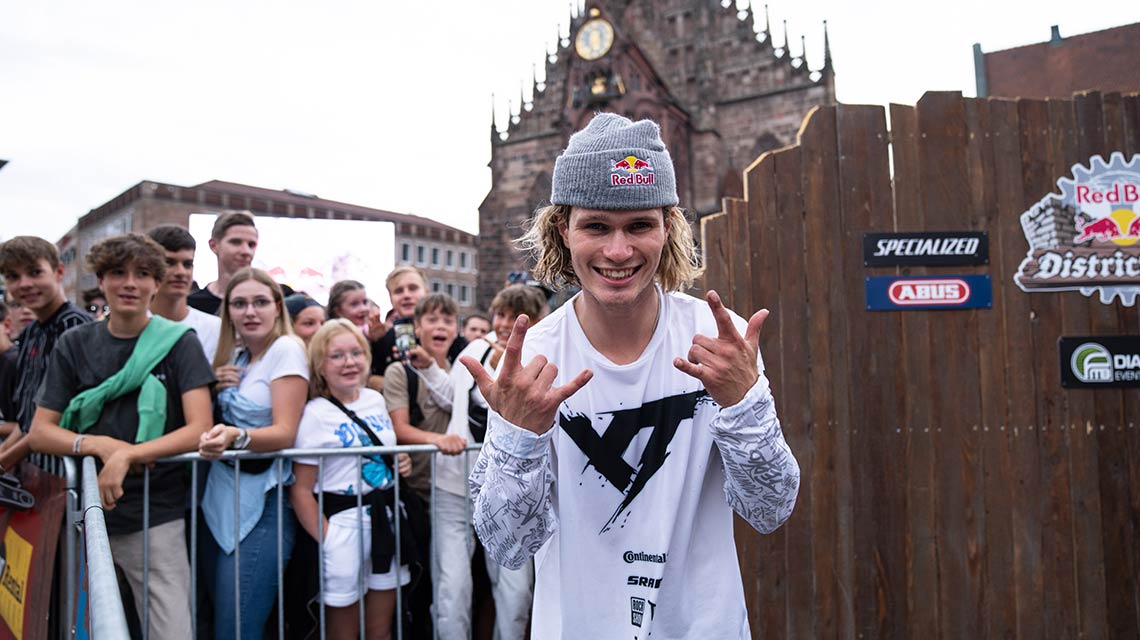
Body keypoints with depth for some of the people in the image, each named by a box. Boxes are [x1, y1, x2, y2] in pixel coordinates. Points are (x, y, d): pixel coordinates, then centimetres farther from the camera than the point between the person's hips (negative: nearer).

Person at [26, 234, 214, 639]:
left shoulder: (178, 342, -2)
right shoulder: (75, 344, 5)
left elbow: (200, 430, -10)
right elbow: (38, 432, 3)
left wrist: (127, 455, -22)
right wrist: (100, 445, -15)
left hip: (156, 517, -2)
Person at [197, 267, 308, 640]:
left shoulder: (286, 349, -10)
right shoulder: (236, 358, 12)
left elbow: (285, 433, -17)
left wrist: (236, 437, -36)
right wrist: (215, 387, 0)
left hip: (261, 504, -8)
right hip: (220, 497, 8)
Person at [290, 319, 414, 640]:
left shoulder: (376, 400, 7)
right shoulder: (315, 414, -10)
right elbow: (301, 489, -12)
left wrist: (401, 463, 3)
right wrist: (325, 540, -17)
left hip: (387, 518, 6)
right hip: (344, 524, -5)